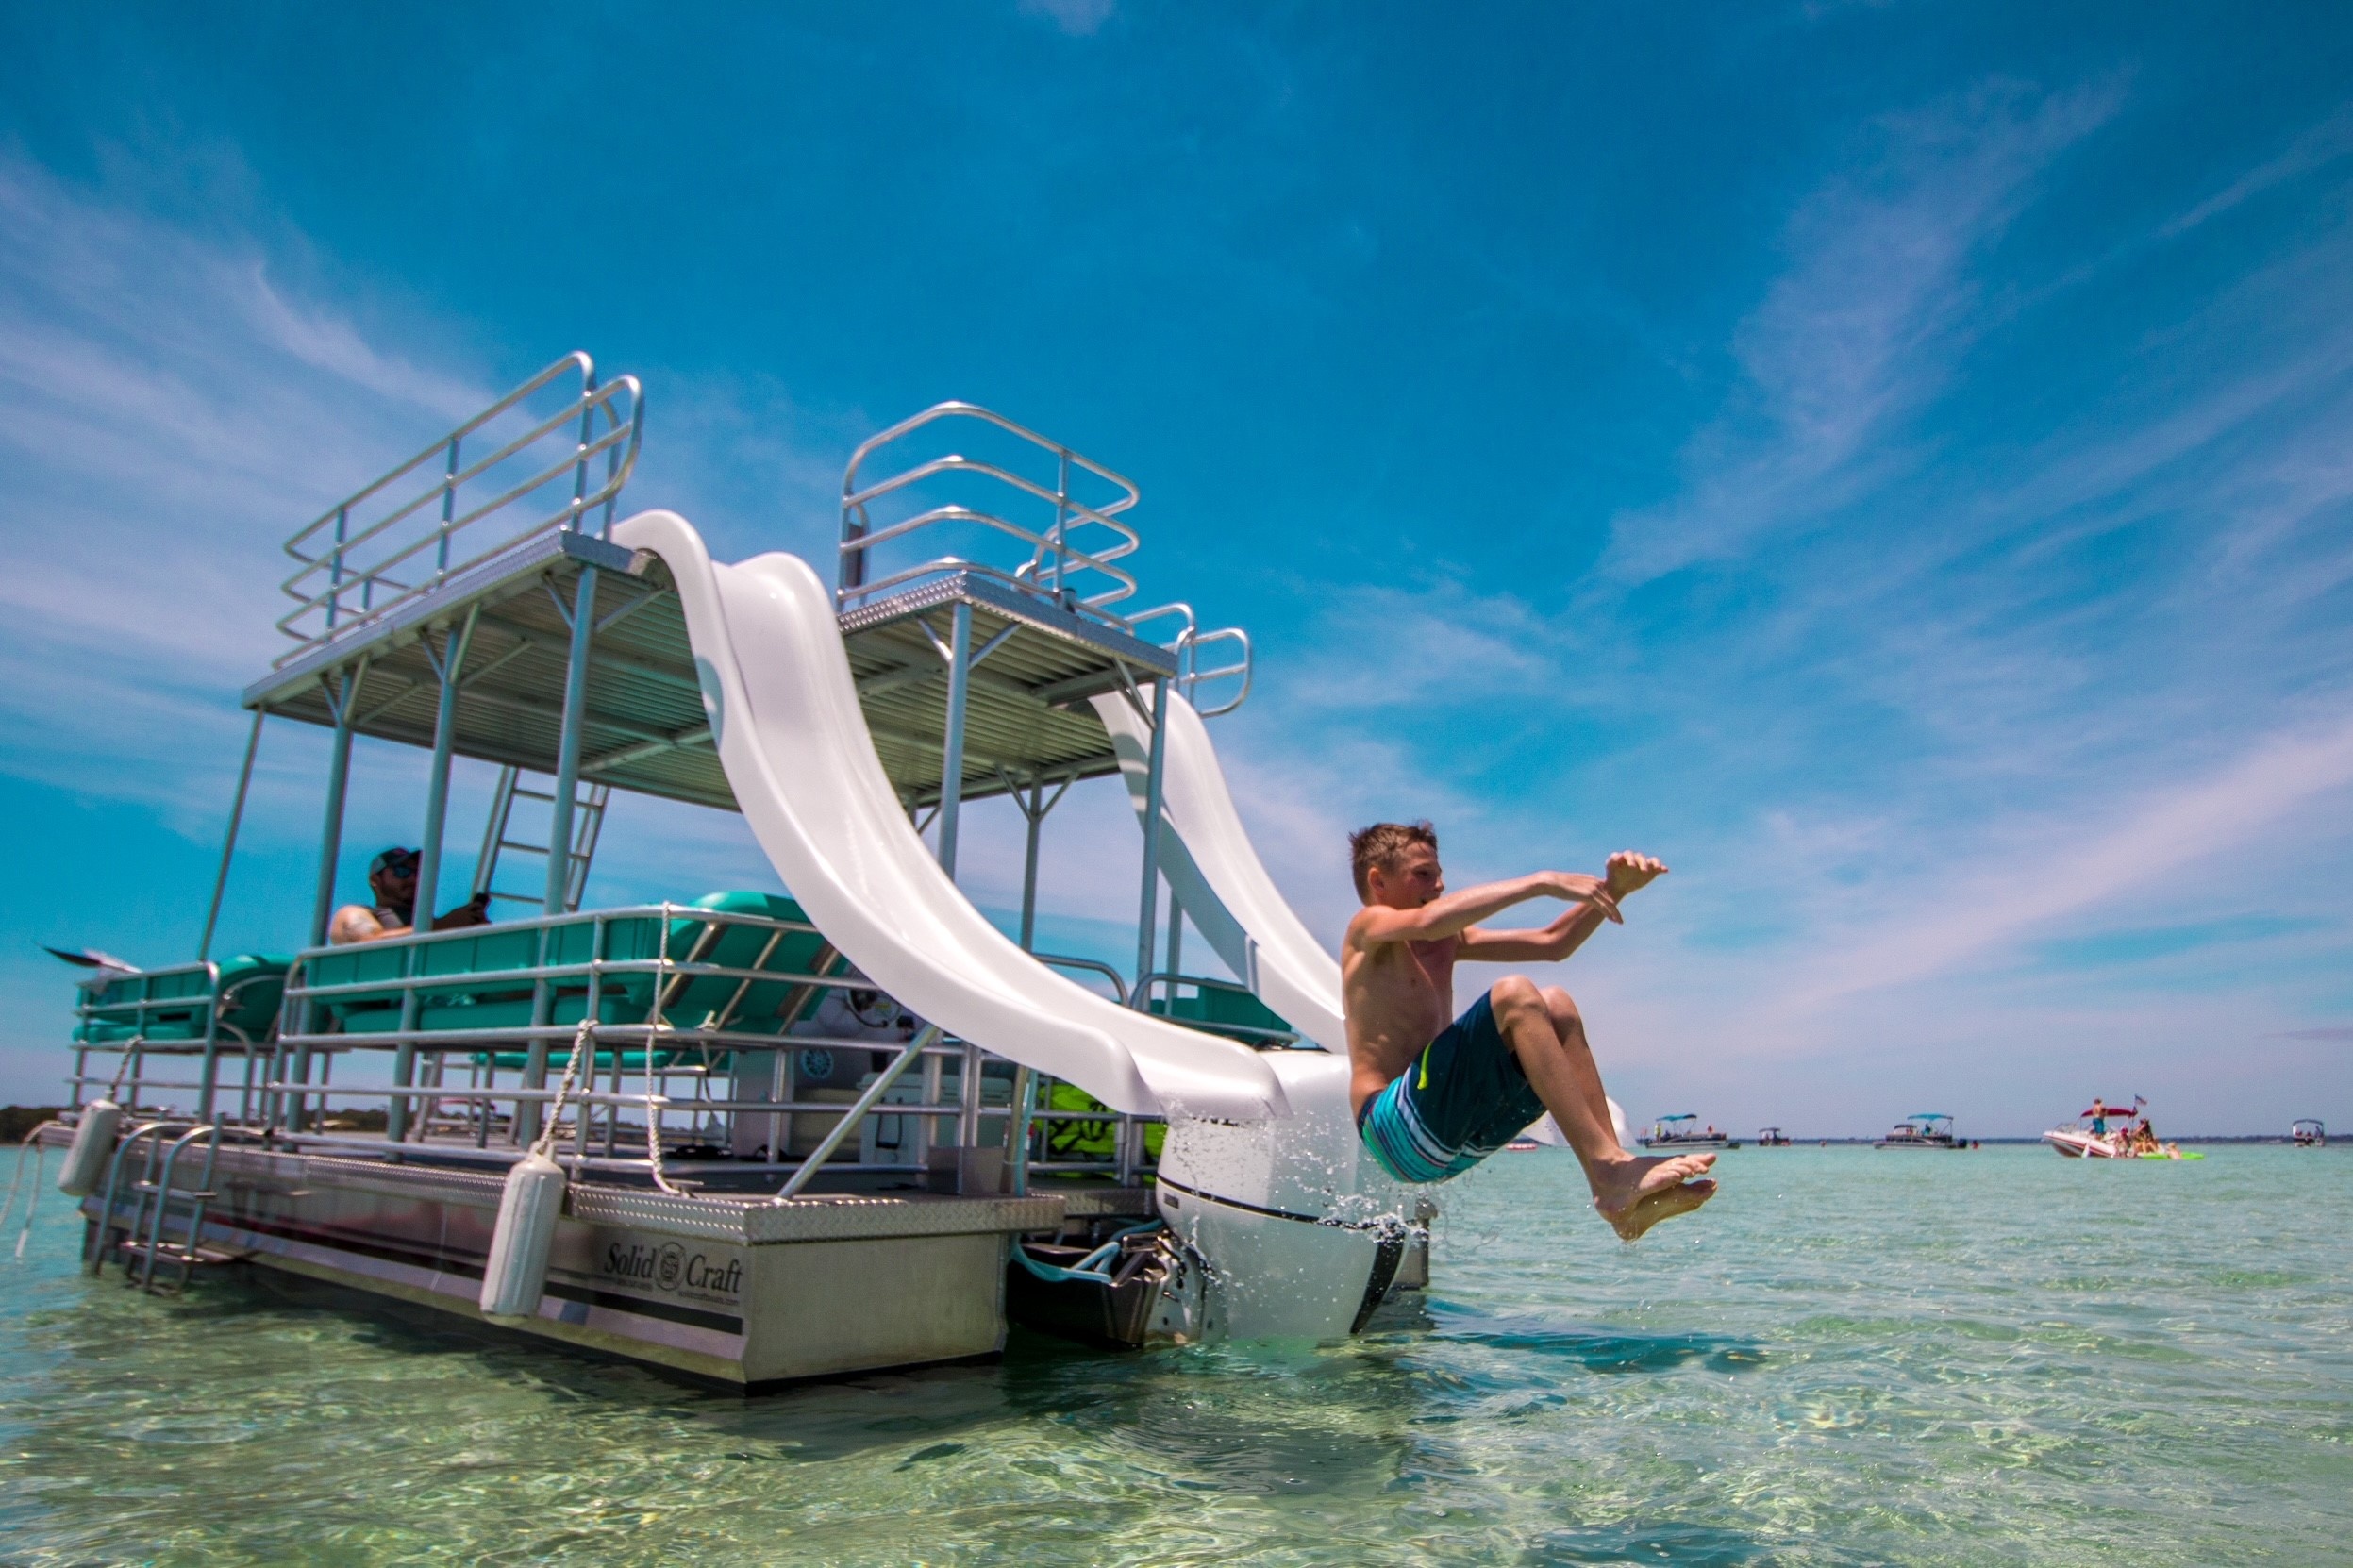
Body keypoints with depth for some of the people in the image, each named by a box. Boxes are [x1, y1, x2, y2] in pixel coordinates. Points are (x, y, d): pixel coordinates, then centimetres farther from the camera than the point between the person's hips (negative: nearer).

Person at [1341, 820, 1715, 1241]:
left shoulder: (1448, 942, 23)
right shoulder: (1367, 928, -1)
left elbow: (1552, 942, 18)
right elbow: (1428, 921, -25)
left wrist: (1614, 889, 3)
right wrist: (1541, 882, -26)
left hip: (1459, 1139, 8)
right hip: (1395, 1128, -8)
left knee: (1555, 1005, -1)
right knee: (1514, 995, -21)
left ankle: (1625, 1197, -12)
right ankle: (1609, 1170, -29)